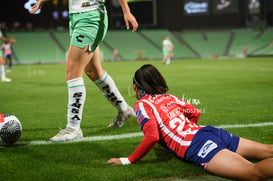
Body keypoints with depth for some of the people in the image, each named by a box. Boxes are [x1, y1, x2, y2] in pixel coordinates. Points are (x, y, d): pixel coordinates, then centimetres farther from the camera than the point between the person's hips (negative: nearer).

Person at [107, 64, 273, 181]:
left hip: (196, 148, -8)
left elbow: (152, 137, -10)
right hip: (211, 131, 8)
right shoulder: (170, 97, 25)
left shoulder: (142, 105, 4)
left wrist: (129, 160, -1)